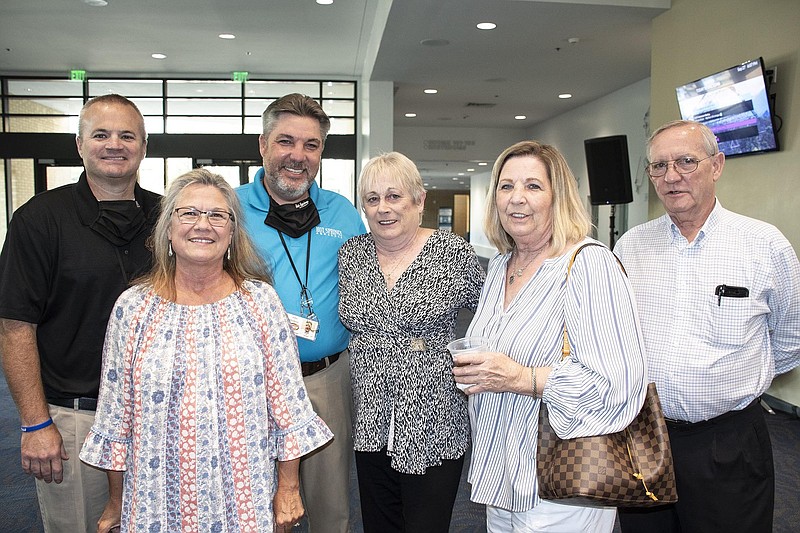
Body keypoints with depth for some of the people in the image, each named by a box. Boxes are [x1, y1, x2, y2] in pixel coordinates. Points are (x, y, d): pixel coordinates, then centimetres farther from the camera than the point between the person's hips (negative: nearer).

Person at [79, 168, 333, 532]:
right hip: (157, 501, 1)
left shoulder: (261, 301, -5)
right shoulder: (133, 308, -2)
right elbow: (115, 412, 3)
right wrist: (117, 500, 7)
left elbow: (287, 401, -3)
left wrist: (288, 488, -2)